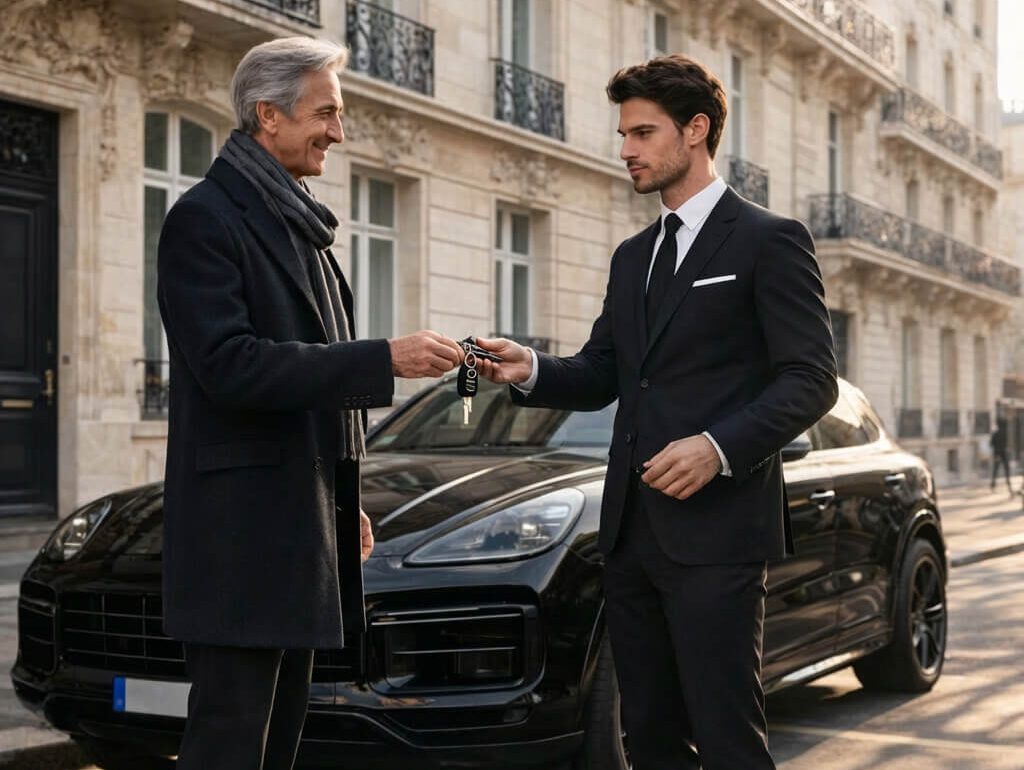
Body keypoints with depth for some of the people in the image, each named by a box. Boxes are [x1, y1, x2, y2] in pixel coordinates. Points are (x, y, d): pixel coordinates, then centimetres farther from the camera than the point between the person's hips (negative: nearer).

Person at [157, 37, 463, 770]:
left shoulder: (298, 223, 18)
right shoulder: (205, 217, -10)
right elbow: (229, 365, -21)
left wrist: (346, 504, 19)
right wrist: (384, 360, -23)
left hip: (306, 524, 9)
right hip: (243, 528, -9)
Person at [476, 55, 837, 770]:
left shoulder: (769, 241, -2)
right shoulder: (633, 256, 21)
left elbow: (812, 380, -8)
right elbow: (600, 376, 17)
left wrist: (719, 447, -22)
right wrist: (531, 369, -4)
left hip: (716, 529, -7)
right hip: (633, 528, 7)